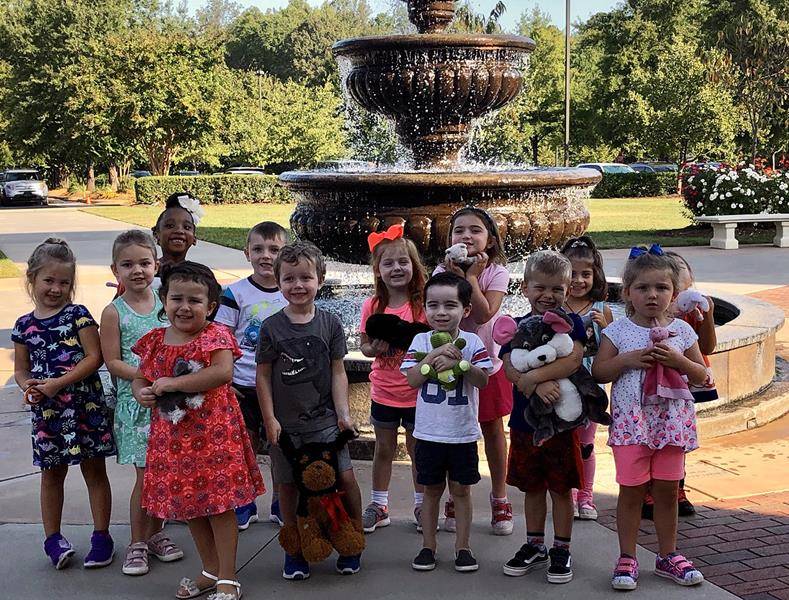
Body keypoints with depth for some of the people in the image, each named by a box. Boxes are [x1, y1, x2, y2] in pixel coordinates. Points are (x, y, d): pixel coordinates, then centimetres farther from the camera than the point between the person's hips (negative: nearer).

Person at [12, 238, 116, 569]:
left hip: (85, 405, -3)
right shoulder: (24, 325, 6)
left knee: (94, 471, 7)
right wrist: (29, 386, -11)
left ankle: (101, 536, 17)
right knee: (52, 474, 14)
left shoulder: (78, 314, -5)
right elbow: (21, 369, 12)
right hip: (46, 410, 3)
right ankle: (53, 538, 27)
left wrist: (58, 383, -17)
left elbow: (94, 357, -11)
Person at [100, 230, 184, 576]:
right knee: (146, 475, -1)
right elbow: (112, 362, -8)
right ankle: (137, 543, 15)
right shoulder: (114, 312, -6)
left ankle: (155, 533, 27)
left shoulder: (165, 303, 4)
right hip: (136, 403, -3)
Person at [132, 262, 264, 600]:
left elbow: (223, 372, -27)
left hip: (213, 433, -6)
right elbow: (140, 378, 15)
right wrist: (141, 392, -9)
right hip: (172, 436, 6)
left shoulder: (215, 336, -11)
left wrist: (172, 383, -25)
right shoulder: (154, 340, 6)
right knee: (188, 504, 15)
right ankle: (210, 571, 32)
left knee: (220, 504, 1)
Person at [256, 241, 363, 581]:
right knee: (288, 486, 7)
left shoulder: (330, 324, 1)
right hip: (284, 424, 0)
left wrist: (344, 413, -4)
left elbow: (338, 373, 4)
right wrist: (269, 419, -4)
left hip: (324, 420, 0)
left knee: (346, 478, -6)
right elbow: (263, 376, 1)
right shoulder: (271, 327, -2)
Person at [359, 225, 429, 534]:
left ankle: (421, 504, 29)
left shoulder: (424, 303, -10)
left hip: (417, 391, -1)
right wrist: (374, 348, -19)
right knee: (384, 449, 15)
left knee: (417, 449, 13)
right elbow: (364, 344, 2)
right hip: (384, 391, 2)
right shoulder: (372, 305, -5)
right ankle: (378, 505, 29)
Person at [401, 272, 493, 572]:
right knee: (432, 490, 12)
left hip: (463, 432, -1)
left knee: (461, 489, 10)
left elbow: (483, 381, -12)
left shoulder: (472, 342, -5)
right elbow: (412, 379, -11)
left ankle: (462, 546, 21)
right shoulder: (420, 341, -2)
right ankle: (428, 546, 23)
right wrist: (435, 355, -21)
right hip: (429, 432, 1)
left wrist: (458, 362, -25)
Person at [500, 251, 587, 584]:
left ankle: (561, 550, 20)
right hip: (524, 420, 3)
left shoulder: (571, 322, -4)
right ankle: (535, 547, 28)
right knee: (532, 487, 15)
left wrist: (533, 375, -28)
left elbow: (574, 359, -21)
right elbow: (509, 367, -10)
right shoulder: (517, 326, 3)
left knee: (561, 488, 7)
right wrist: (539, 385, -28)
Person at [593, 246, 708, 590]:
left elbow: (702, 376, 5)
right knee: (631, 490, 2)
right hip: (631, 421, -2)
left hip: (672, 420, 2)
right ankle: (627, 558, 13)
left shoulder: (682, 331, 3)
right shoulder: (618, 331, -1)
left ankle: (668, 555, 25)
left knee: (667, 489, 10)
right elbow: (598, 372, -2)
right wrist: (627, 360, -16)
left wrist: (677, 360, -13)